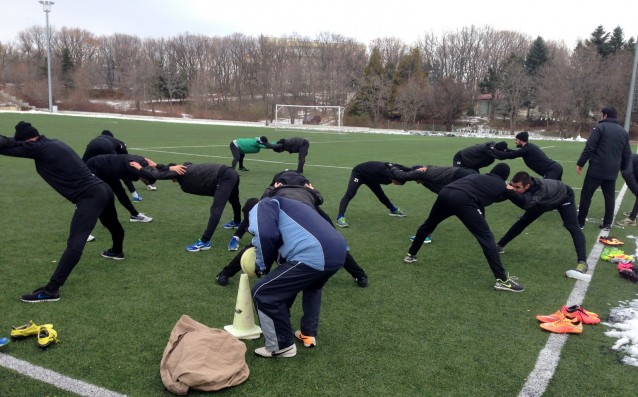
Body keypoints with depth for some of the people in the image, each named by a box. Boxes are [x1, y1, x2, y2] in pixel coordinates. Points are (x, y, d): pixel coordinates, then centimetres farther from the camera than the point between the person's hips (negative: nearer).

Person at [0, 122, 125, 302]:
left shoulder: (39, 148, -12)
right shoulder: (54, 143, 14)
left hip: (90, 197, -10)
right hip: (103, 189, 10)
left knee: (75, 243, -15)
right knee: (112, 223, 34)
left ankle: (51, 290, -17)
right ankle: (117, 251, 62)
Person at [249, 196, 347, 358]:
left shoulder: (262, 206, 12)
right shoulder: (284, 206, 38)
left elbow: (265, 234, -8)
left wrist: (262, 265, 8)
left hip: (314, 256, -9)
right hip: (338, 252, 9)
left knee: (262, 293, 5)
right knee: (312, 285, 41)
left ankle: (282, 346, 17)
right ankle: (308, 334, 43)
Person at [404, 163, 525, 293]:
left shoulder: (479, 176, 34)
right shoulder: (502, 187, 22)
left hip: (445, 192, 6)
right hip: (463, 199, -6)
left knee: (428, 224, 29)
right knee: (486, 237, 1)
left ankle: (410, 255, 45)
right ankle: (502, 280, -3)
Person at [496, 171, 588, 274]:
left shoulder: (540, 189, -50)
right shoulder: (521, 184, -32)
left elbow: (526, 204, -65)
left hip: (564, 197, -6)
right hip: (546, 200, 6)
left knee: (572, 227, -24)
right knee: (523, 221, 5)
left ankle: (582, 261, -24)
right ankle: (500, 245, 15)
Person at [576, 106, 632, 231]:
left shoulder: (600, 127, -5)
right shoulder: (624, 132, 13)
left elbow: (589, 147, -12)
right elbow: (627, 154, 18)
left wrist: (580, 163, -7)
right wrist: (622, 167, 33)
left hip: (596, 169, -5)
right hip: (612, 171, 6)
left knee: (586, 195, 2)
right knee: (610, 197, 14)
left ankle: (580, 222, 5)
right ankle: (607, 224, 16)